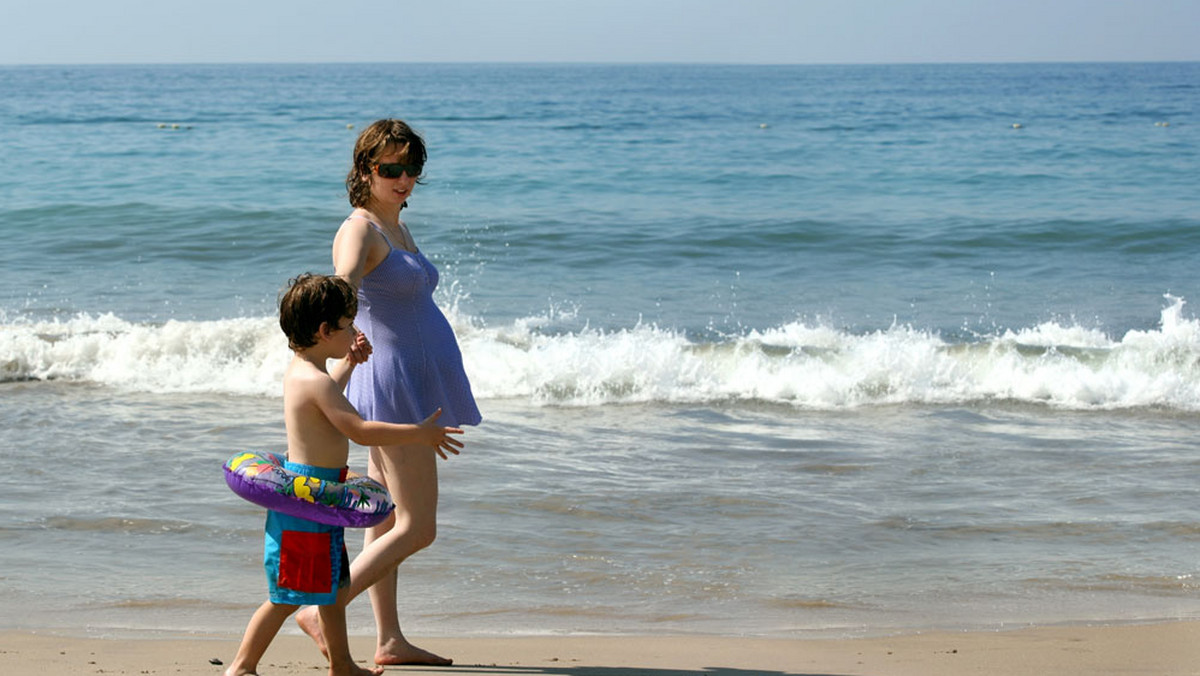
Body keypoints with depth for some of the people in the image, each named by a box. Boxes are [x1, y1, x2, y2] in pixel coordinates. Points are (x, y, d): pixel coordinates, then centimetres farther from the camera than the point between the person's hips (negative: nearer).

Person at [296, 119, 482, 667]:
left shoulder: (398, 229, 13)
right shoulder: (359, 231, -16)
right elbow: (343, 286, -37)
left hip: (418, 382, 9)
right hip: (394, 383, -9)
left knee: (387, 521, 12)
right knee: (416, 528, -8)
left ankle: (390, 640, 16)